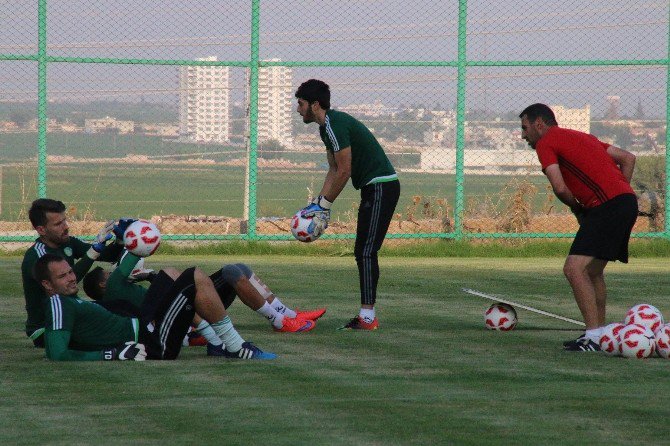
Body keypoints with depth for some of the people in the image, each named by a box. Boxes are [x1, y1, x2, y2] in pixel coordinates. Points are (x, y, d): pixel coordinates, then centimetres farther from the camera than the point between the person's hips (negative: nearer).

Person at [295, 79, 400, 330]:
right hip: (375, 189, 10)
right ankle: (367, 315, 11)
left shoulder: (335, 125, -18)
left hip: (381, 187, -10)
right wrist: (319, 204, 10)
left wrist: (323, 205, -10)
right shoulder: (327, 127, 15)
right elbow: (334, 170, 18)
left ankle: (367, 317, -11)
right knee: (362, 252, 10)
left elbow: (344, 171, -18)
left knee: (366, 252, -11)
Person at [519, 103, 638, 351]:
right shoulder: (581, 137, 27)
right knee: (592, 271, 19)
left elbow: (559, 188, -12)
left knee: (574, 268, -14)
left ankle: (593, 337, -19)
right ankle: (599, 332, 24)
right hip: (627, 200, 9)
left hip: (607, 206, -9)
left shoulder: (545, 143, 1)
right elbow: (627, 158, 24)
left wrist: (577, 208, 7)